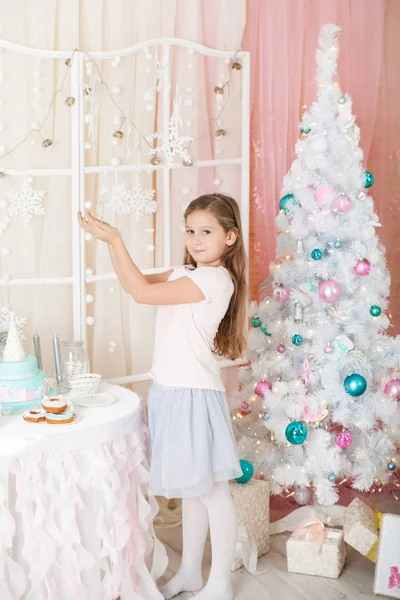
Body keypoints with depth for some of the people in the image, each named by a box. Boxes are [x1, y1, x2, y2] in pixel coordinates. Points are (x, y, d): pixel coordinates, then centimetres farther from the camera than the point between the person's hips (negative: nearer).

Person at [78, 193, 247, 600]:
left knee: (212, 490, 4)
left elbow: (142, 292, -21)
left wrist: (115, 240, -18)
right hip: (172, 393, 9)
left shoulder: (215, 279, -18)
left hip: (194, 396, -9)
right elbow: (135, 282, 12)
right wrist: (111, 240, -1)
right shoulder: (185, 273, 12)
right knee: (191, 488, 19)